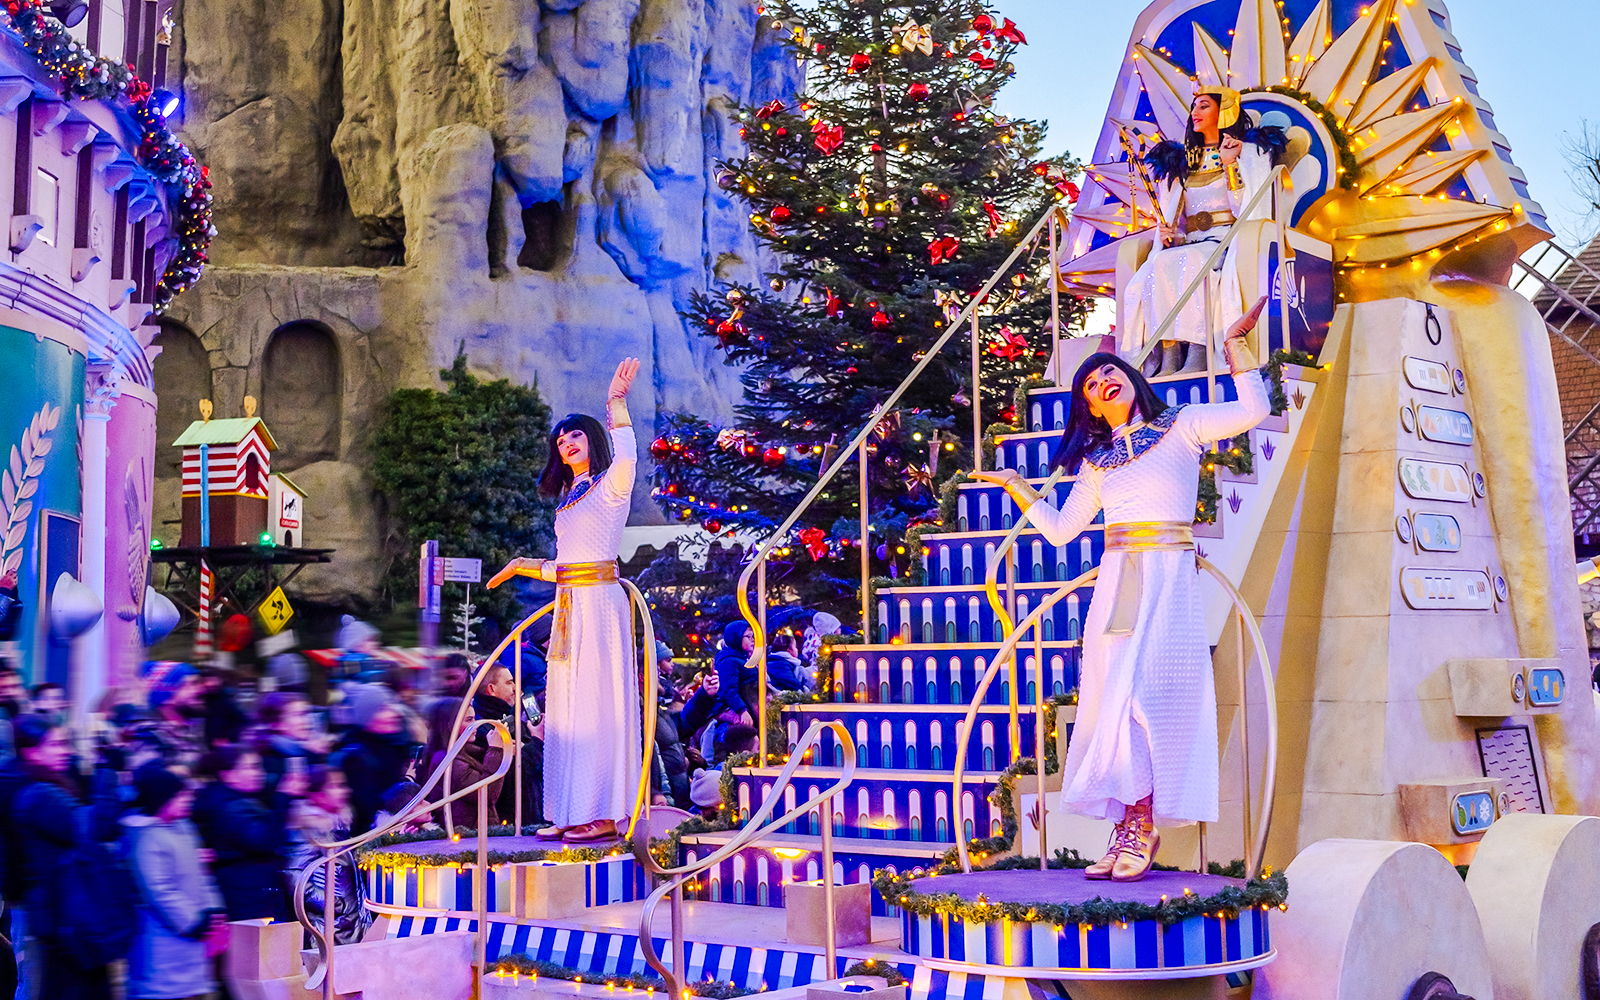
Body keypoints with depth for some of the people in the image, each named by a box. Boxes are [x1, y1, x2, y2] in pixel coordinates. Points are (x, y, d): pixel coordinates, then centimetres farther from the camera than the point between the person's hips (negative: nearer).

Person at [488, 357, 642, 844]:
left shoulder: (610, 486, 0)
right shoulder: (569, 500, 23)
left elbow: (626, 457, -24)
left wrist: (616, 403, -25)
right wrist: (524, 567, 28)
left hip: (599, 603, -8)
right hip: (568, 606, 8)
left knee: (598, 702, -10)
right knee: (566, 706, 6)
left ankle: (603, 813, -9)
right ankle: (570, 813, 8)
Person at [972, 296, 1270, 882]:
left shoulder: (1180, 428, 7)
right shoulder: (1096, 462, 18)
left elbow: (1252, 410, -5)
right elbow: (1059, 530, 19)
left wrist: (1235, 344, -7)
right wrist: (1015, 486, 12)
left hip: (1168, 581, -4)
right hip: (1116, 584, 5)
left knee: (1147, 692, -13)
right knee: (1114, 695, -2)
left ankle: (1143, 829, -9)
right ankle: (1128, 826, 2)